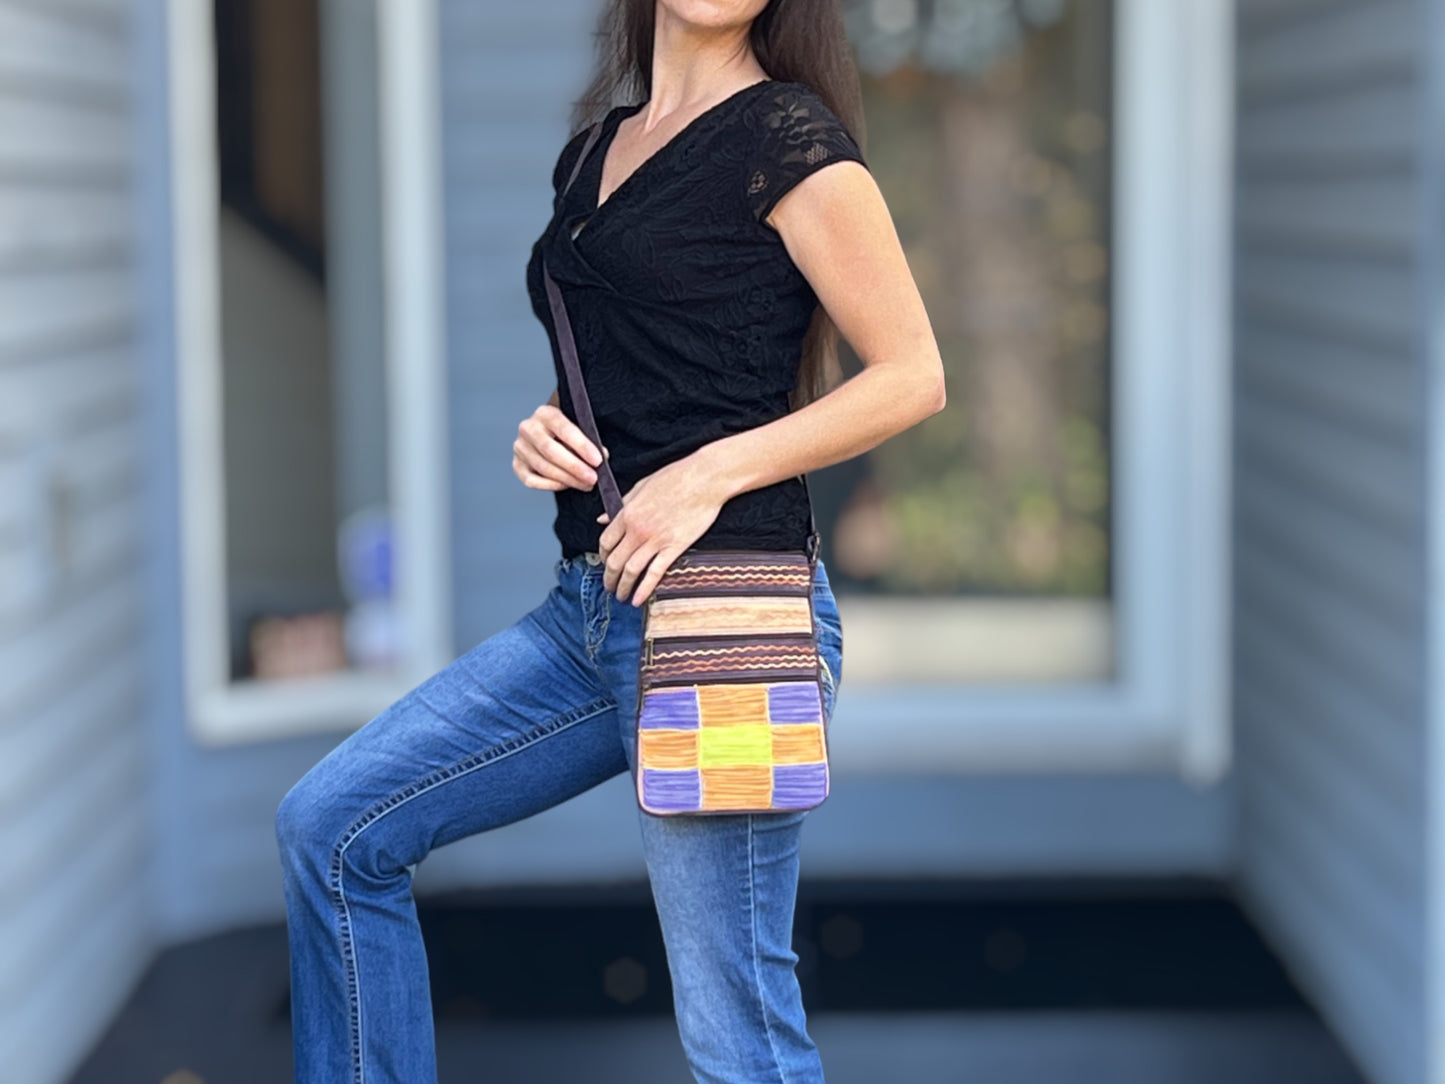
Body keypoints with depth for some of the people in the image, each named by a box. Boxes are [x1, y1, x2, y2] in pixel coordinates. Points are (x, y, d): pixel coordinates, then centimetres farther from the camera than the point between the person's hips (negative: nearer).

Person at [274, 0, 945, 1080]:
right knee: (332, 828, 7)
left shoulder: (787, 138, -6)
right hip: (587, 609, 8)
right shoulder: (595, 152, 17)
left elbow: (914, 376, -9)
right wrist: (550, 429, 5)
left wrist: (713, 472, -16)